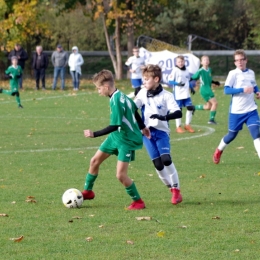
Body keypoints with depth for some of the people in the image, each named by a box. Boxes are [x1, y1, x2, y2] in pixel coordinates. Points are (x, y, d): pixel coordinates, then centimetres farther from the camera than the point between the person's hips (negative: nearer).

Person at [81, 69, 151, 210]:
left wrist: (94, 134, -28)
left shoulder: (116, 101, -28)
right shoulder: (121, 95, 0)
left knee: (120, 175, -13)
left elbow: (115, 126, -30)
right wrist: (142, 127, 30)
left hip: (127, 140, -10)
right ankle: (87, 192, 33)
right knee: (94, 161, 15)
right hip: (115, 136, 10)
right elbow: (134, 111, 15)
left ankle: (138, 202, 4)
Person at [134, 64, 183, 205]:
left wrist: (163, 117, -32)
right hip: (147, 132, 3)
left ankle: (176, 189, -7)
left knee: (166, 159, -20)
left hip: (161, 131, -3)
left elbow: (178, 113, -17)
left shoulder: (166, 96, -8)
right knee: (157, 163, -5)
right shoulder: (142, 93, 3)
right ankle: (171, 188, 12)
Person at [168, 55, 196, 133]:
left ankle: (187, 125, 14)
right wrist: (177, 84, -22)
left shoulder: (186, 71, 11)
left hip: (186, 94, 5)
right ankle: (178, 127, 10)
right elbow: (170, 81, -8)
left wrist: (191, 88, 10)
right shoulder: (175, 71, -6)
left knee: (191, 108, 0)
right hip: (178, 94, -5)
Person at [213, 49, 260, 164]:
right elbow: (226, 90, -17)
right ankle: (218, 151, 39)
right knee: (232, 135, 10)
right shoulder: (233, 73, -8)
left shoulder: (251, 73, 8)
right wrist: (242, 90, -25)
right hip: (236, 111, -3)